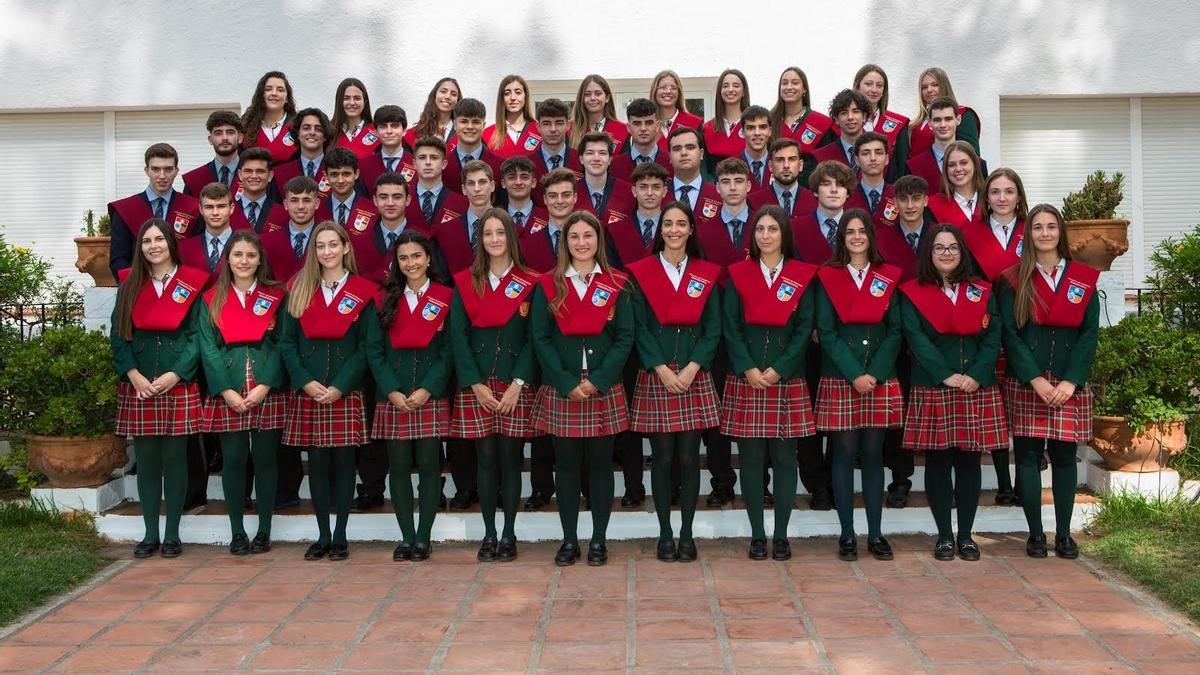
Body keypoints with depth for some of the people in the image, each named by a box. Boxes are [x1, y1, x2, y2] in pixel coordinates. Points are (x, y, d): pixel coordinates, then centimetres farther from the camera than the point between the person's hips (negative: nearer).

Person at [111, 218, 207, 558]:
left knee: (175, 458, 2)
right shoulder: (129, 284, 8)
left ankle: (172, 534, 9)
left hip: (179, 385, -2)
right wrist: (133, 374, -8)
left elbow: (196, 335, -1)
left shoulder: (191, 284, 2)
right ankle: (150, 534, 13)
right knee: (146, 459, 5)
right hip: (138, 386, 2)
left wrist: (176, 374, -11)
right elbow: (117, 333, 5)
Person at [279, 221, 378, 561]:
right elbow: (286, 342, 5)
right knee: (317, 462, 3)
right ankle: (323, 535, 12)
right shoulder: (299, 289, 9)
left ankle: (340, 536, 10)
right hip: (306, 392, 2)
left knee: (343, 461, 1)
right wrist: (305, 382, -8)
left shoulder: (363, 292, 2)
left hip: (346, 392, -2)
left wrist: (340, 387, -11)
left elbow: (366, 348, -2)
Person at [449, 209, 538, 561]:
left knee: (510, 457, 1)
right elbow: (458, 336, 1)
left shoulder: (529, 284, 3)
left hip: (516, 385, -1)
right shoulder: (465, 282, 6)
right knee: (485, 458, 3)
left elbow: (534, 338, 0)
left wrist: (518, 384, -10)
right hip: (476, 386, 1)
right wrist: (476, 384, -8)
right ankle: (489, 534, 11)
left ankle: (509, 535, 10)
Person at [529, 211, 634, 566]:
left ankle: (599, 540, 14)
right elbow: (540, 338, 0)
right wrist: (567, 383, -10)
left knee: (600, 464, 5)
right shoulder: (548, 285, 4)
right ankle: (569, 540, 14)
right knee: (566, 464, 5)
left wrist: (597, 380, -10)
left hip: (604, 389, 0)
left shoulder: (616, 285, 4)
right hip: (559, 390, 0)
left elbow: (625, 337, 0)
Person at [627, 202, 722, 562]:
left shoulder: (706, 274, 7)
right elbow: (640, 328, -2)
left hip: (695, 378, 1)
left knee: (689, 457, 2)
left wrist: (690, 369, -9)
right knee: (662, 458, 2)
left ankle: (687, 535, 12)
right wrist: (663, 371, -12)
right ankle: (665, 535, 11)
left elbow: (713, 329, 3)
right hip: (655, 377, -1)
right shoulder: (641, 273, 2)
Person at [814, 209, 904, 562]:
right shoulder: (828, 277, 3)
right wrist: (855, 375, -11)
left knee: (873, 455, 5)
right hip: (840, 380, -1)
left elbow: (895, 331, 3)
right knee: (844, 454, 0)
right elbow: (826, 332, -2)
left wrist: (875, 374, -9)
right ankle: (847, 535, 7)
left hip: (880, 380, 1)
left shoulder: (889, 277, 7)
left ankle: (875, 534, 11)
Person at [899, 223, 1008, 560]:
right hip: (932, 389, -2)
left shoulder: (981, 291, 11)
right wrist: (947, 376, -15)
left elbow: (993, 336, 3)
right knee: (938, 462, 1)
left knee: (969, 460, 4)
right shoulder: (912, 292, 3)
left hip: (978, 389, 2)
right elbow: (916, 339, -7)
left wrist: (976, 375, -11)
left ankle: (966, 535, 13)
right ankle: (944, 535, 11)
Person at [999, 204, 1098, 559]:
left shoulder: (1083, 279, 7)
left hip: (1070, 385, 1)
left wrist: (1071, 381, -8)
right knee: (1028, 455, 0)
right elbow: (1009, 334, -3)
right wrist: (1036, 379, -12)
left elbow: (1090, 333, 2)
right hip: (1025, 384, -1)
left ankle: (1063, 533, 12)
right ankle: (1035, 533, 8)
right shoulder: (1014, 280, 3)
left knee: (1064, 456, 3)